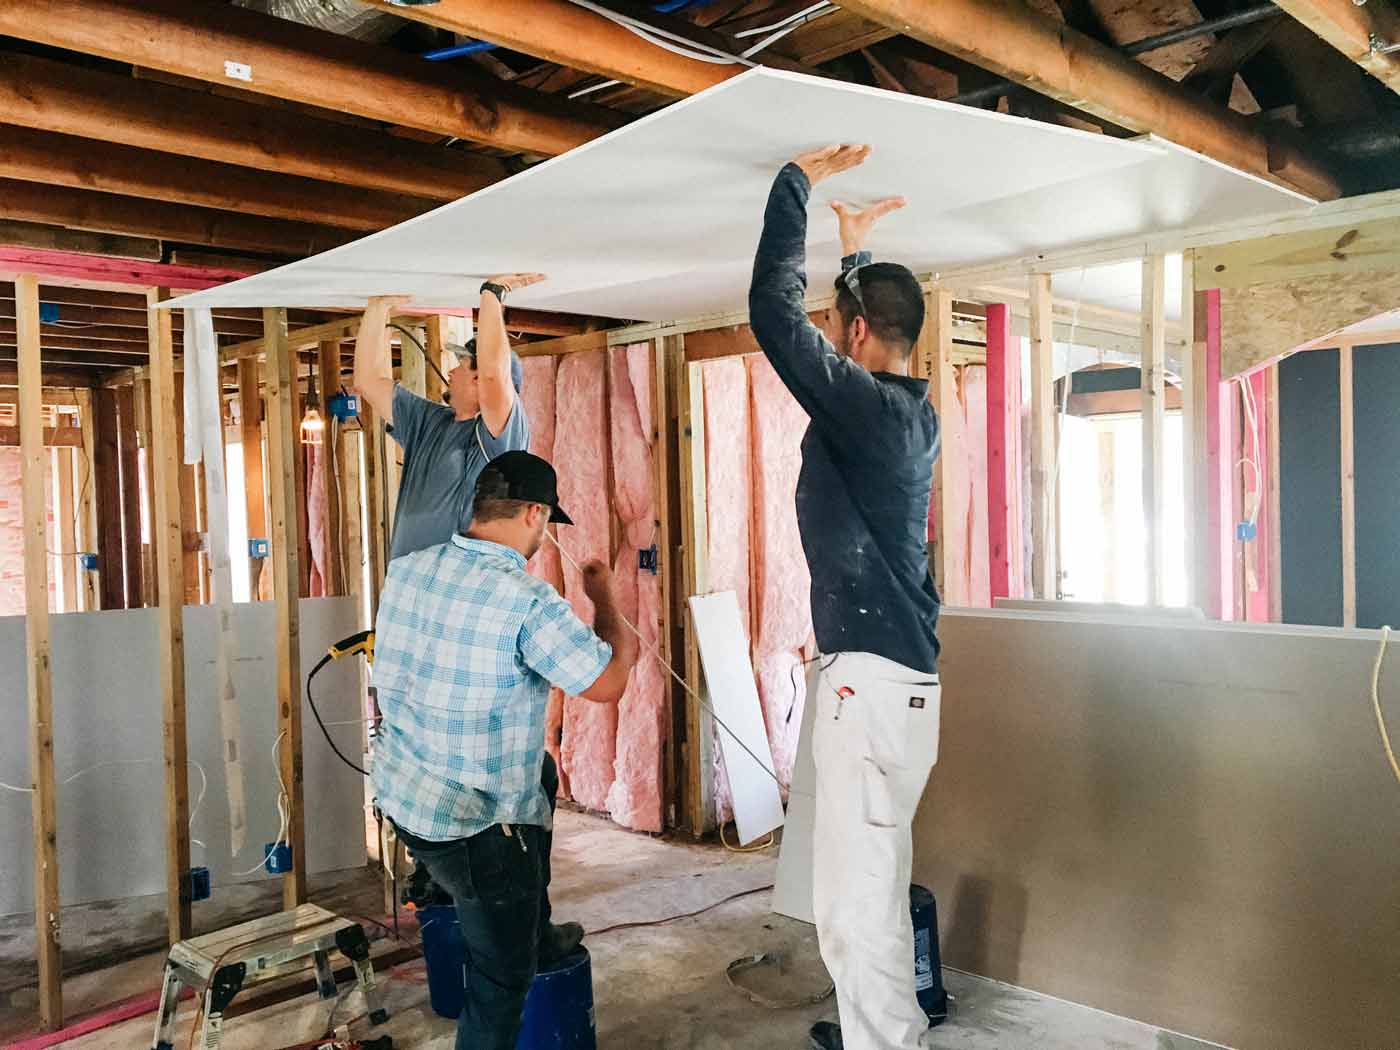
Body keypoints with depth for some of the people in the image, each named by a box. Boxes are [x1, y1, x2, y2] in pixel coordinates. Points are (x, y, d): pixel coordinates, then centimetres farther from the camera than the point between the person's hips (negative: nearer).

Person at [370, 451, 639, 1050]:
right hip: (471, 827, -7)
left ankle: (535, 923, 45)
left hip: (401, 797, 8)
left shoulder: (406, 571, -2)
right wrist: (604, 599, 2)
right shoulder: (529, 603, -25)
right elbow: (609, 684, -15)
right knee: (502, 976, 11)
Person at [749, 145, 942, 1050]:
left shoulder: (864, 403, -15)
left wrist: (796, 183, -6)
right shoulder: (914, 410, 11)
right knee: (876, 882, 23)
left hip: (872, 680, -10)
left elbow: (774, 311, -17)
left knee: (856, 897, -2)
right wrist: (857, 253, 38)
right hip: (905, 675, 10)